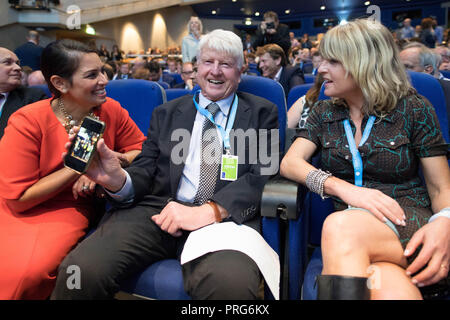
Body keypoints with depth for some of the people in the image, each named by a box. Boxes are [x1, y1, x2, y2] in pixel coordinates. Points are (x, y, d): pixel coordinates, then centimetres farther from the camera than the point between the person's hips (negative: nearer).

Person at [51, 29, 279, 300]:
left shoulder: (263, 113, 14)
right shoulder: (167, 113, 21)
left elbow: (263, 175, 0)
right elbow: (146, 170, 13)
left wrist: (209, 210, -16)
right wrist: (118, 179, -12)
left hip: (225, 217, -2)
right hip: (157, 209, 3)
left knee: (230, 284, -36)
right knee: (81, 270, -24)